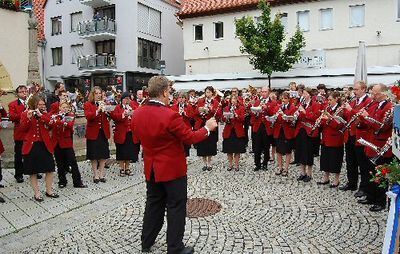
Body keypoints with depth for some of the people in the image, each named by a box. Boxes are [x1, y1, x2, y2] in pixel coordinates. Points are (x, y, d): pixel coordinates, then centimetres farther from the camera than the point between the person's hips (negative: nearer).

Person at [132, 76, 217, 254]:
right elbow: (190, 138, -15)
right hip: (173, 169, -7)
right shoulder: (170, 116, -24)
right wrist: (207, 128, -1)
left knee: (153, 204, 21)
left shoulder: (138, 114, -3)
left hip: (151, 169, 7)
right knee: (176, 207, 7)